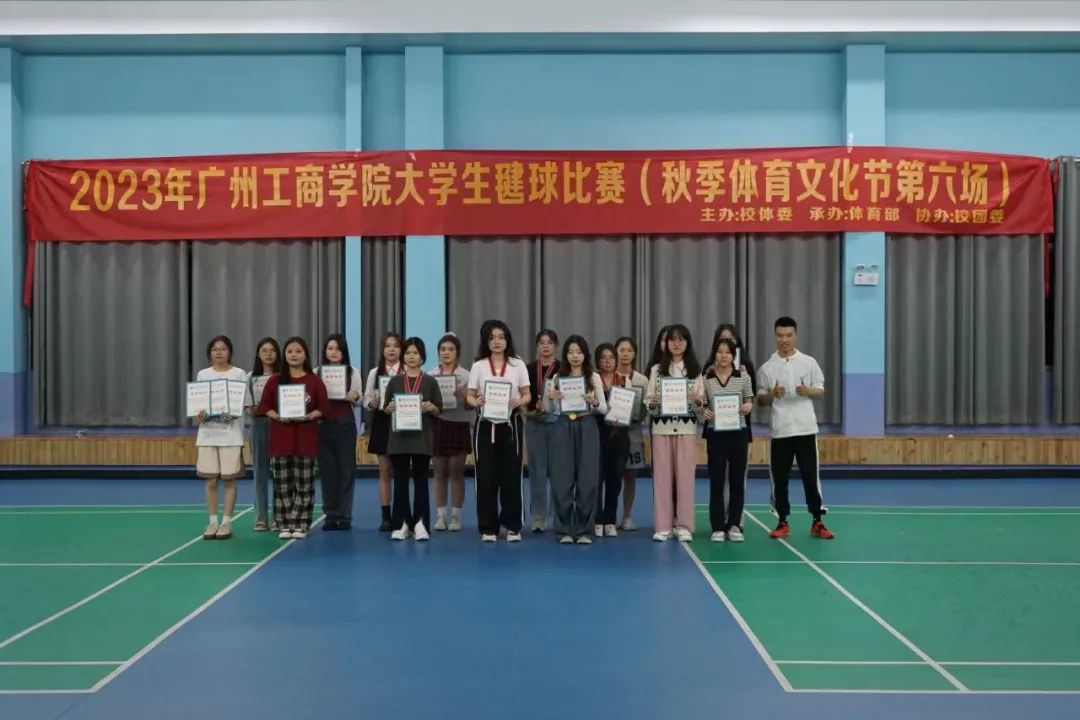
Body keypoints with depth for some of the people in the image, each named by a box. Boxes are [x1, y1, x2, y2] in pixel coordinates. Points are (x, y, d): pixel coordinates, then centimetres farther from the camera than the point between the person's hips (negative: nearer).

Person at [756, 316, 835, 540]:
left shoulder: (809, 362, 3)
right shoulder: (766, 368, 2)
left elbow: (821, 392, 7)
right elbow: (761, 401, 5)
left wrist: (808, 391, -14)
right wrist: (772, 394, -16)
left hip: (806, 429, 0)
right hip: (780, 431, 0)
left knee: (811, 476, 2)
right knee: (779, 479, 4)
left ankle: (817, 522, 10)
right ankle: (782, 523, 14)